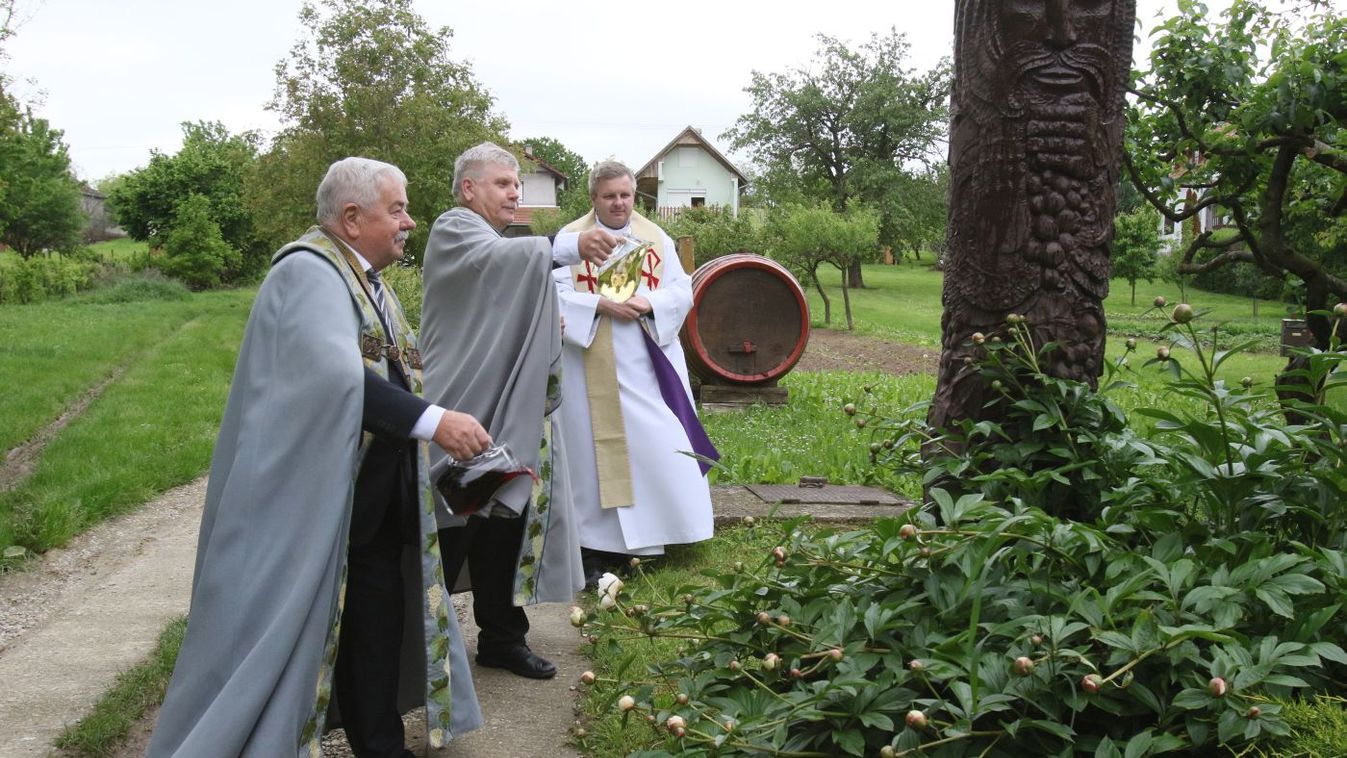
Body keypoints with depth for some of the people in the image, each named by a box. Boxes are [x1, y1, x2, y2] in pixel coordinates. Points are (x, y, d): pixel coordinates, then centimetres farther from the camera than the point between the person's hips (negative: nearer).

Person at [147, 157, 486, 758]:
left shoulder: (367, 281, 15)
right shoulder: (308, 272, -15)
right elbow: (337, 376, -30)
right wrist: (433, 421, -32)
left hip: (376, 500, 9)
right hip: (316, 500, -9)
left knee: (376, 627, 14)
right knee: (300, 634, 1)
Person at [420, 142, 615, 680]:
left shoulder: (499, 247, 22)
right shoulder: (453, 230, -7)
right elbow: (500, 258, -29)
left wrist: (546, 327, 8)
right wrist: (571, 247, -42)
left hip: (506, 409, 9)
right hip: (463, 410, -9)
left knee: (505, 524, 11)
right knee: (451, 533, -4)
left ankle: (501, 637, 22)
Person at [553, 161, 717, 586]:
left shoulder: (657, 239, 8)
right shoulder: (570, 239, -1)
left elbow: (682, 292, 4)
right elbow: (555, 295, -8)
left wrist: (648, 303, -15)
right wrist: (601, 304, -20)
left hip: (649, 363, 3)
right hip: (594, 367, -3)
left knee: (660, 446, 4)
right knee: (597, 448, 0)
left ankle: (648, 532, 19)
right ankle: (598, 545, 7)